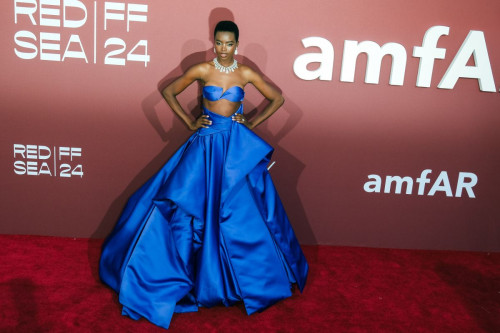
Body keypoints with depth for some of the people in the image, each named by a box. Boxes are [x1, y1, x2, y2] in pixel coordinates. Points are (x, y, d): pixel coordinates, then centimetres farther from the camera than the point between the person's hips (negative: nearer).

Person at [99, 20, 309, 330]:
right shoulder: (202, 70, -1)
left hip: (238, 146, 0)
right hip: (206, 143, 0)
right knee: (184, 202, 0)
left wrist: (252, 123, 2)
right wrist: (189, 121, 1)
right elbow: (169, 92, 8)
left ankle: (252, 273, 25)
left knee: (243, 209, 4)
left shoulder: (246, 73, 0)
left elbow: (278, 98, 9)